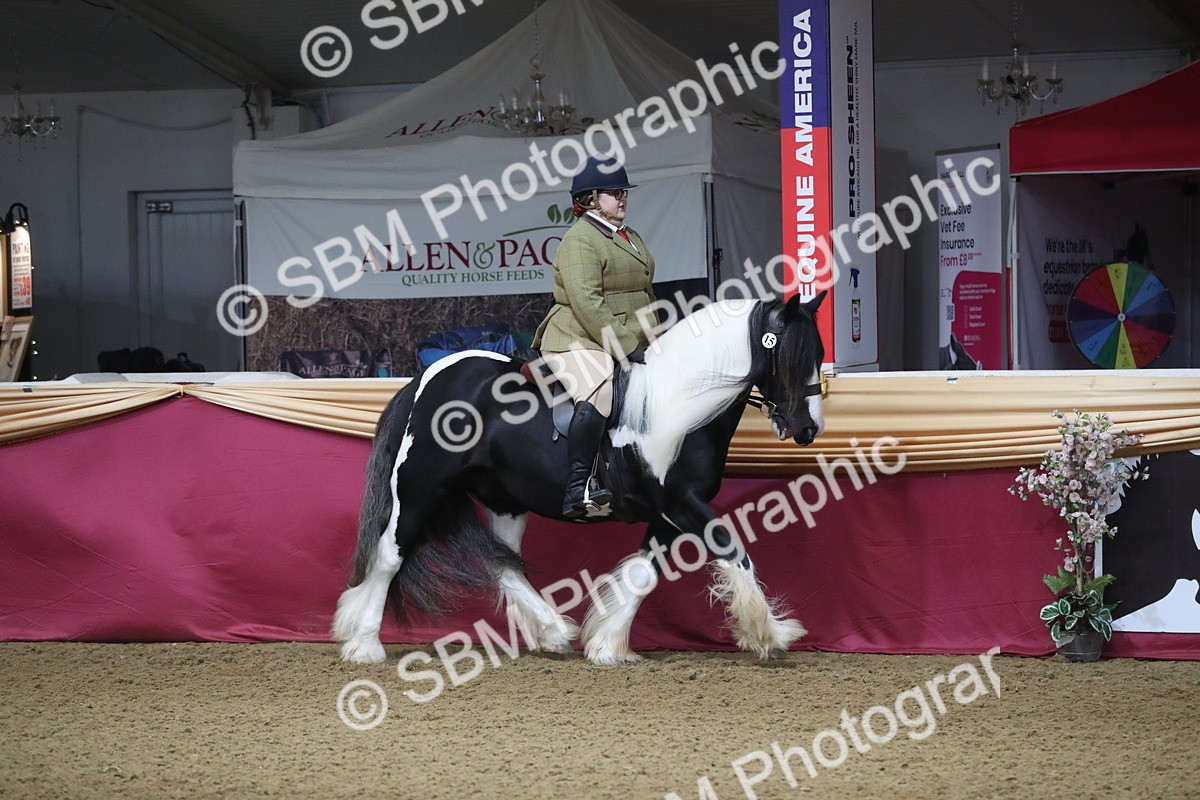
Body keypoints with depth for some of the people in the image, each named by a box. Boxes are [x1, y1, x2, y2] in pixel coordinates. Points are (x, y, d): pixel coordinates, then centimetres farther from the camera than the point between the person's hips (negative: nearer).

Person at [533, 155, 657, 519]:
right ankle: (577, 489, -41)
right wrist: (625, 348, -25)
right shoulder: (580, 240, -11)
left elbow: (646, 296, 31)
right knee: (598, 393, -35)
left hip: (629, 342, 10)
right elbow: (587, 303, -21)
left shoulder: (631, 238, 21)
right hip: (579, 342, -10)